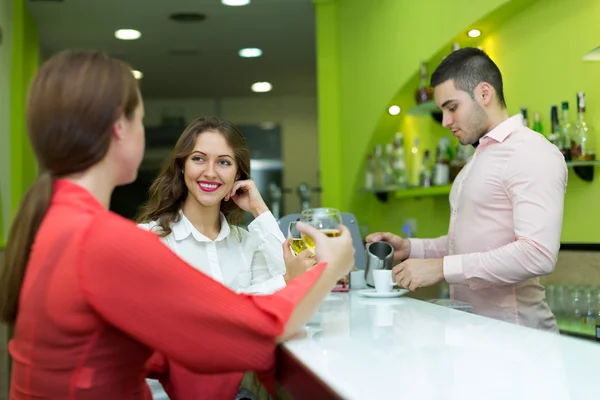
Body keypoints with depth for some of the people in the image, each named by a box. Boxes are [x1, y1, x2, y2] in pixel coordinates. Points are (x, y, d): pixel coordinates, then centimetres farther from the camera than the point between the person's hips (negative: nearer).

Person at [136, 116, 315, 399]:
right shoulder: (150, 236, -7)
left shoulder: (247, 240, 11)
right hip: (184, 376, -4)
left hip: (243, 373, 5)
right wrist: (284, 282, -17)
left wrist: (261, 212, -3)